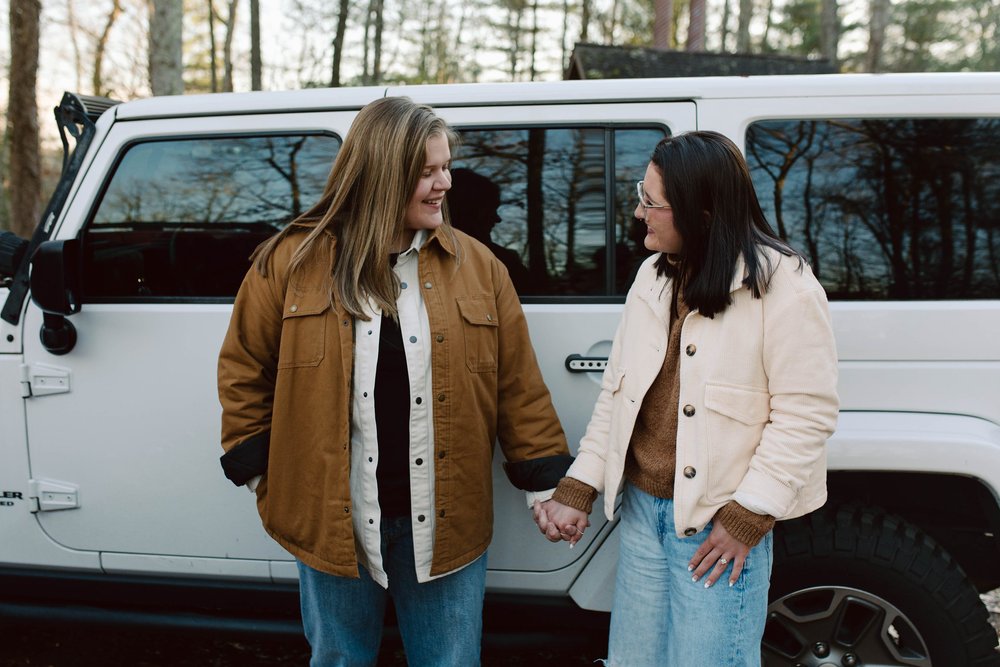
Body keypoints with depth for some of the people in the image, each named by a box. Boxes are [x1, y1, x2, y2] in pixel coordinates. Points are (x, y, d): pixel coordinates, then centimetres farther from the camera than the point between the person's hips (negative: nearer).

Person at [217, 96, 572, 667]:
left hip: (445, 523, 1)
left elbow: (519, 386, 1)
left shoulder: (478, 267, -1)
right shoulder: (294, 261, -3)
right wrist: (259, 471, 3)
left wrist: (547, 481, -1)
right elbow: (244, 371, 5)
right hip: (332, 518, 0)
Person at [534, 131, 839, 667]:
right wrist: (577, 490, 4)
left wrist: (746, 518, -16)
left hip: (718, 522, -6)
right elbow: (615, 391, 9)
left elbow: (804, 415, -15)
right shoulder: (654, 277, 6)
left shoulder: (784, 288, -14)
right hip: (642, 507, 7)